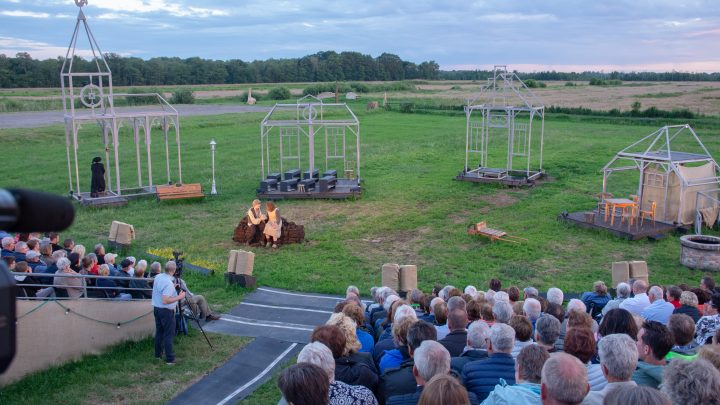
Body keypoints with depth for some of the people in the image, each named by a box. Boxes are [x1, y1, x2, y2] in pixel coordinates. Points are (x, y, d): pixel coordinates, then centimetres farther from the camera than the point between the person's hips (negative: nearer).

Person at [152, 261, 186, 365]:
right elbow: (165, 301, -29)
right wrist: (179, 297, -21)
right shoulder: (169, 283, -25)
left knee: (159, 332, 18)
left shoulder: (158, 277, 2)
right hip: (166, 311, -8)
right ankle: (170, 359, -1)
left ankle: (158, 354, 27)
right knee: (168, 335, -3)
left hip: (156, 308, 9)